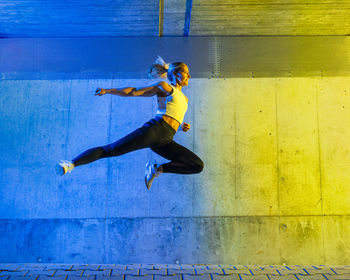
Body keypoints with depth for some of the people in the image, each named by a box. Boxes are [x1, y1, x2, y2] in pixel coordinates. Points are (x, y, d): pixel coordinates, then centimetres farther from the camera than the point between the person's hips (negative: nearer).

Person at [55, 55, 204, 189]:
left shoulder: (184, 99, 29)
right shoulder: (164, 87, 10)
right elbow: (134, 91, 4)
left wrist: (181, 127, 12)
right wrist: (108, 90, -6)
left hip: (165, 141, 6)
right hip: (154, 130, -6)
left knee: (198, 165, -1)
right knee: (111, 150, -17)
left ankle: (156, 169, 1)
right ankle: (71, 163, -14)